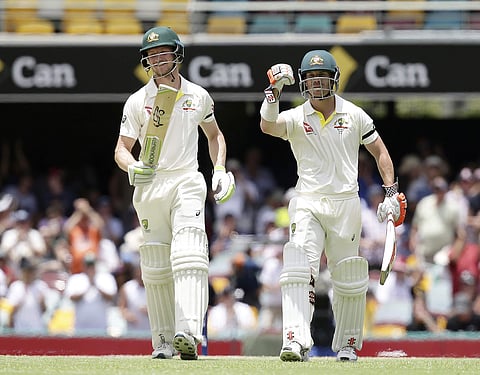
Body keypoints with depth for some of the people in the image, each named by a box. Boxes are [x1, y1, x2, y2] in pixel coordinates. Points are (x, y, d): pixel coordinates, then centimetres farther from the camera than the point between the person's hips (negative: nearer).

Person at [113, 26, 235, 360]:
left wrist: (220, 169, 7)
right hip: (149, 186, 1)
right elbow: (122, 149, 1)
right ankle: (164, 341, 12)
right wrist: (132, 167, -21)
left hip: (187, 185, -1)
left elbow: (214, 135, 23)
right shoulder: (138, 101, 3)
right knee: (156, 267, 3)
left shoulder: (198, 96, 7)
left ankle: (189, 334, -32)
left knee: (188, 257, -19)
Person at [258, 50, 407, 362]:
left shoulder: (354, 115, 4)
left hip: (346, 204, 1)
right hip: (307, 204, -1)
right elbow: (268, 126, -20)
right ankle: (297, 341, -30)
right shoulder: (296, 118, 0)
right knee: (298, 270, -20)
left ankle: (347, 345, 23)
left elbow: (380, 151, 10)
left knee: (348, 280, 6)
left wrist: (392, 193, 2)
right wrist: (275, 89, -32)